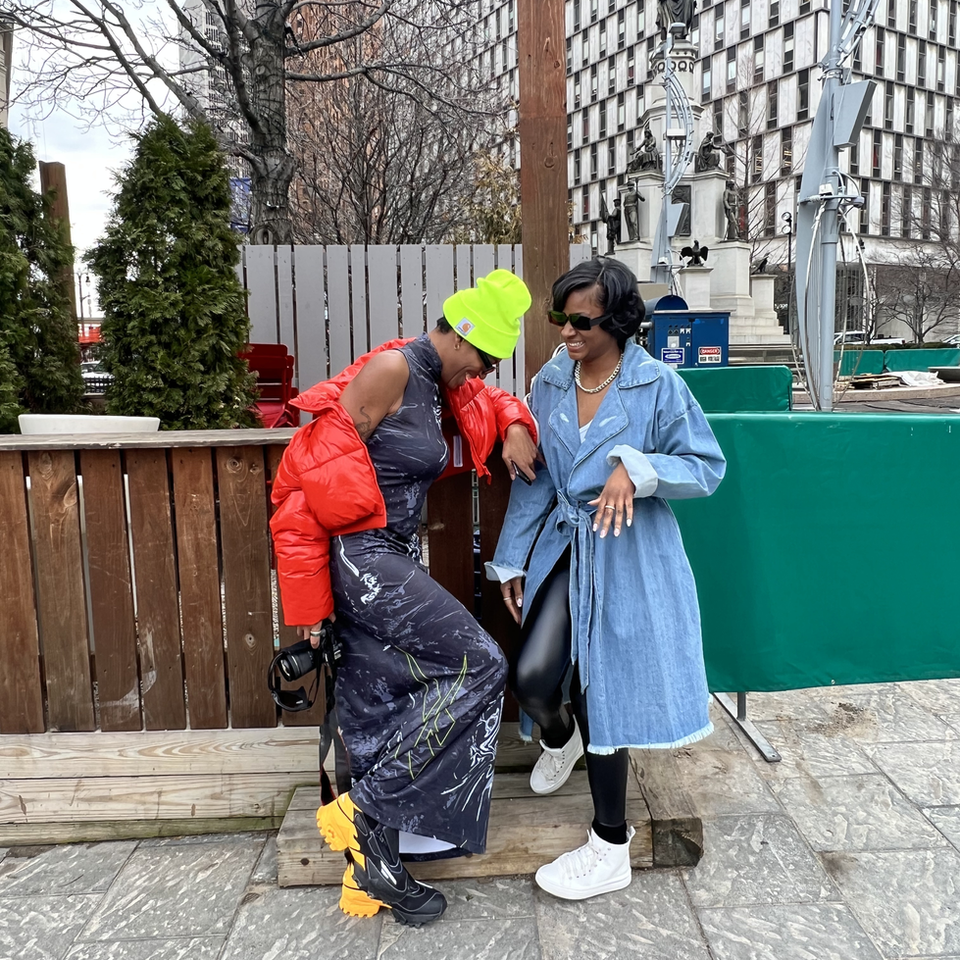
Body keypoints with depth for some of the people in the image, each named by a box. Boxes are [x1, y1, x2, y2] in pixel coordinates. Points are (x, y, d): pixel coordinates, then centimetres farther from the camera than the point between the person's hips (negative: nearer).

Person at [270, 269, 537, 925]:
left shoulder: (440, 385, 13)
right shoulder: (392, 369, -14)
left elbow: (493, 400, 33)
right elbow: (318, 472, -16)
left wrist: (515, 427, 5)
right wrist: (309, 605, -14)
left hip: (396, 559, 9)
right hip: (363, 557, -9)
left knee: (383, 717, 12)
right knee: (477, 666, -9)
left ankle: (372, 870, 25)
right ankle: (365, 812, -1)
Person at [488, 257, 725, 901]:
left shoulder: (657, 385, -10)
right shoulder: (549, 383, 4)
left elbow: (708, 467, -6)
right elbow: (535, 479, 9)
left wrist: (636, 468, -24)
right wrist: (512, 560, 8)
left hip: (628, 557, -4)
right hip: (564, 546, 4)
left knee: (599, 690, 1)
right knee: (531, 678, -8)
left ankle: (611, 848, 23)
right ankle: (560, 739, 34)